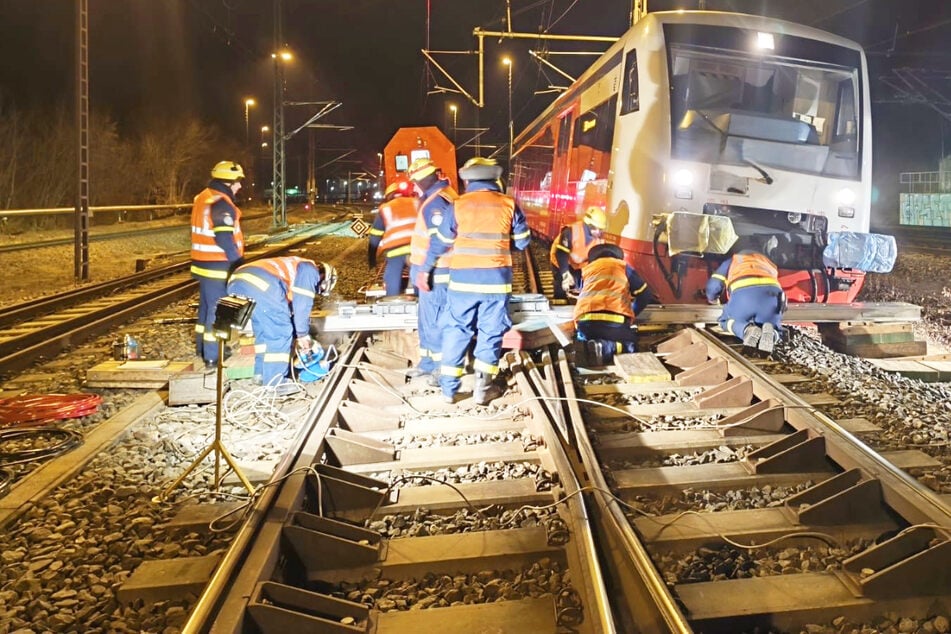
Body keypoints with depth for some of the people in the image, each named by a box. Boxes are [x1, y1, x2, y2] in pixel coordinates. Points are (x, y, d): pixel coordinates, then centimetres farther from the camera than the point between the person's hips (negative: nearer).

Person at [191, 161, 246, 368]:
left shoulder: (202, 198, 13)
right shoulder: (221, 204, -18)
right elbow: (224, 239, -24)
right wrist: (238, 262, -17)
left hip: (203, 263, 10)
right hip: (218, 266, -10)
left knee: (206, 305, 20)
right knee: (218, 310, -5)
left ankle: (202, 347, 32)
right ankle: (212, 357, -1)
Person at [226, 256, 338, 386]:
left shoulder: (293, 270, 40)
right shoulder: (309, 271, 15)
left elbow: (291, 303, 43)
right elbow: (302, 305, 6)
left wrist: (296, 336, 45)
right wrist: (303, 334, 16)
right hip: (261, 285, -10)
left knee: (263, 329, 27)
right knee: (280, 333, 3)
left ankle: (261, 373, 35)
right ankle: (274, 383, 9)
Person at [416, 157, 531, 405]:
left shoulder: (457, 205, -1)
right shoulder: (509, 204, 0)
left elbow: (440, 242, 5)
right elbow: (522, 241, 7)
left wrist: (425, 269, 18)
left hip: (463, 280, 0)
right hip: (497, 280, 0)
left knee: (456, 331, 10)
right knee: (490, 333, 9)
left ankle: (449, 389, 14)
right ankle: (483, 389, 13)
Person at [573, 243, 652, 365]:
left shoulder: (586, 269, 32)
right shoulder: (623, 266, 25)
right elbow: (645, 295, 22)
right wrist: (631, 314, 37)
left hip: (585, 319, 3)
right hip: (615, 319, -2)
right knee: (629, 348, 15)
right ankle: (604, 348, -17)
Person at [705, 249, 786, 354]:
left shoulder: (731, 261, 37)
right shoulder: (767, 262, 44)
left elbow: (713, 285, 28)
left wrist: (713, 299, 49)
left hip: (744, 293, -2)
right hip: (771, 293, 2)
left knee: (727, 322, 26)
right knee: (774, 330, 25)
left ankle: (748, 330, -8)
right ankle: (769, 333, -13)